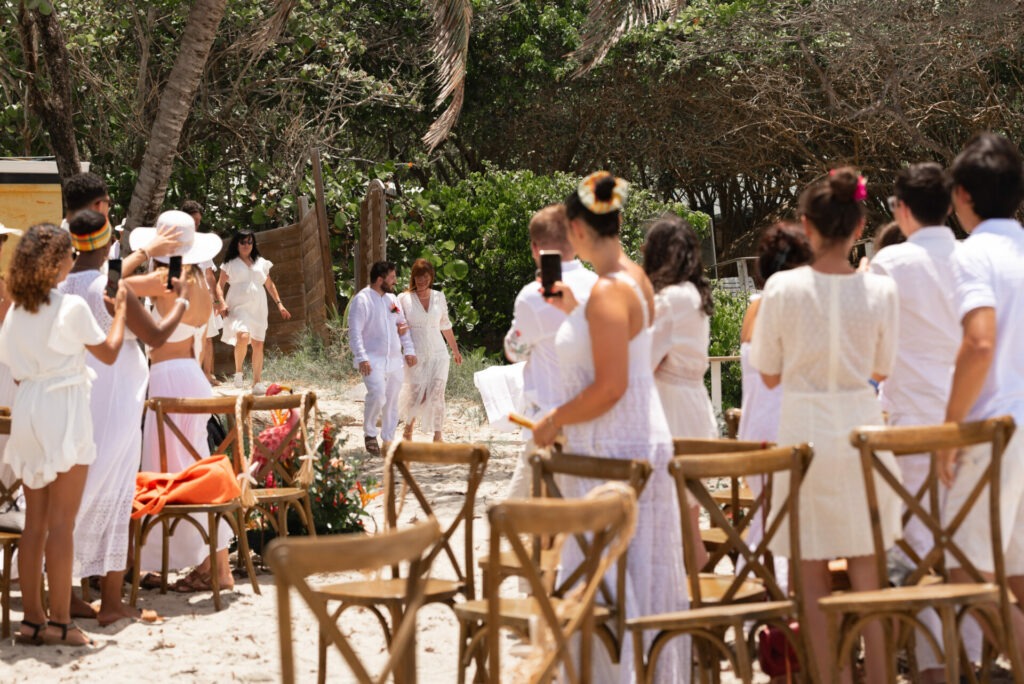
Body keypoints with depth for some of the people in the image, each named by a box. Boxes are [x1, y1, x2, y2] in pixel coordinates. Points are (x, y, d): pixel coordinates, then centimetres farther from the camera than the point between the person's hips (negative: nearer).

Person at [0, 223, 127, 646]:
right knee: (61, 523, -4)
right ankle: (59, 621, -3)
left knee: (35, 522, 9)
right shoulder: (71, 308, -10)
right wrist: (120, 310, 12)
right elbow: (109, 352, 0)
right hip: (64, 412, -6)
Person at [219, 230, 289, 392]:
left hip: (258, 308, 4)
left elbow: (270, 285, 21)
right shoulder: (230, 264, 6)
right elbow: (220, 285, 5)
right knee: (243, 336, -28)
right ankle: (238, 371, -9)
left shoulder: (261, 263, 16)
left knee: (258, 343, 0)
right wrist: (222, 303, -10)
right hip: (239, 307, -4)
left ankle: (257, 383, 6)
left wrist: (279, 304, 14)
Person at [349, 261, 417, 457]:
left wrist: (409, 350, 10)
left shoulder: (391, 299, 14)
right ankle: (369, 434, -4)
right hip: (372, 360, -7)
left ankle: (388, 440, 18)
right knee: (377, 395, -24)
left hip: (394, 360, 7)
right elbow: (355, 332, -14)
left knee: (392, 400, 8)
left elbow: (403, 324, 21)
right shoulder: (362, 300, -9)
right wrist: (362, 358, -23)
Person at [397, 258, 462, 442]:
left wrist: (455, 350, 24)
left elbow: (445, 325, 19)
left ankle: (438, 437, -3)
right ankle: (408, 427, 26)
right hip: (416, 355, -2)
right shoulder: (404, 299, 1)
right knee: (418, 396, -2)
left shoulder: (439, 297, 9)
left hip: (438, 354, 2)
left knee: (437, 395, -7)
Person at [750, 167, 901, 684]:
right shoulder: (880, 291, -7)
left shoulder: (783, 288, -10)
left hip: (804, 432, -1)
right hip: (861, 430, 2)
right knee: (867, 575, 11)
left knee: (811, 580, 6)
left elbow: (769, 374, -1)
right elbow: (882, 369, 6)